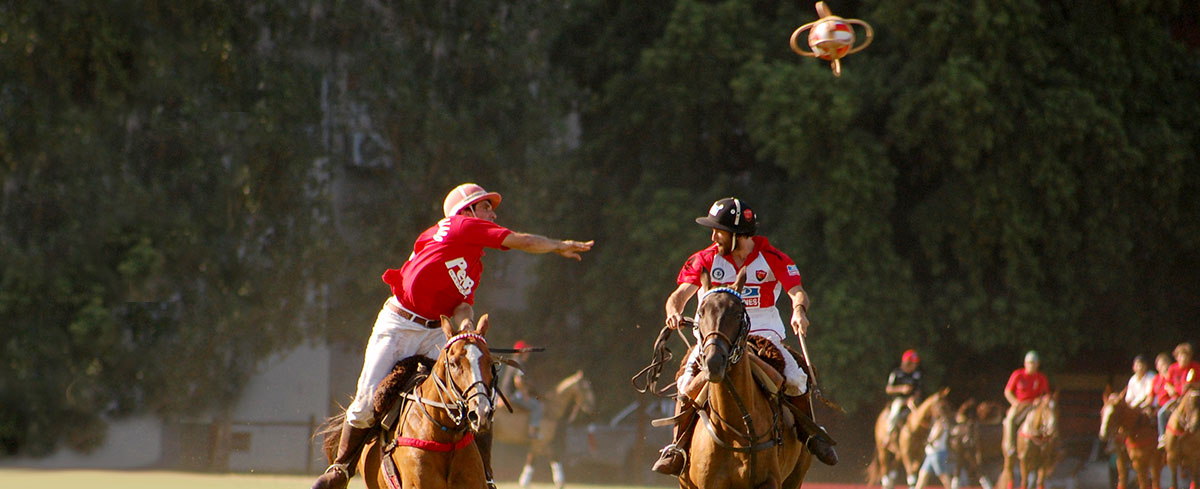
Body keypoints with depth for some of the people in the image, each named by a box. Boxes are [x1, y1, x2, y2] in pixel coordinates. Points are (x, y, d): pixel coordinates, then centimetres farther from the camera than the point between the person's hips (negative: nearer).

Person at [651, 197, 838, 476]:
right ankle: (678, 449, -7)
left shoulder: (772, 259, -4)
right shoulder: (706, 260, -1)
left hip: (764, 335, -1)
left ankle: (809, 432, 8)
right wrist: (674, 312, -32)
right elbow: (681, 293, -8)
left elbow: (797, 291, -12)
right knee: (688, 384, -23)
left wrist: (799, 310, -36)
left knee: (795, 380, -22)